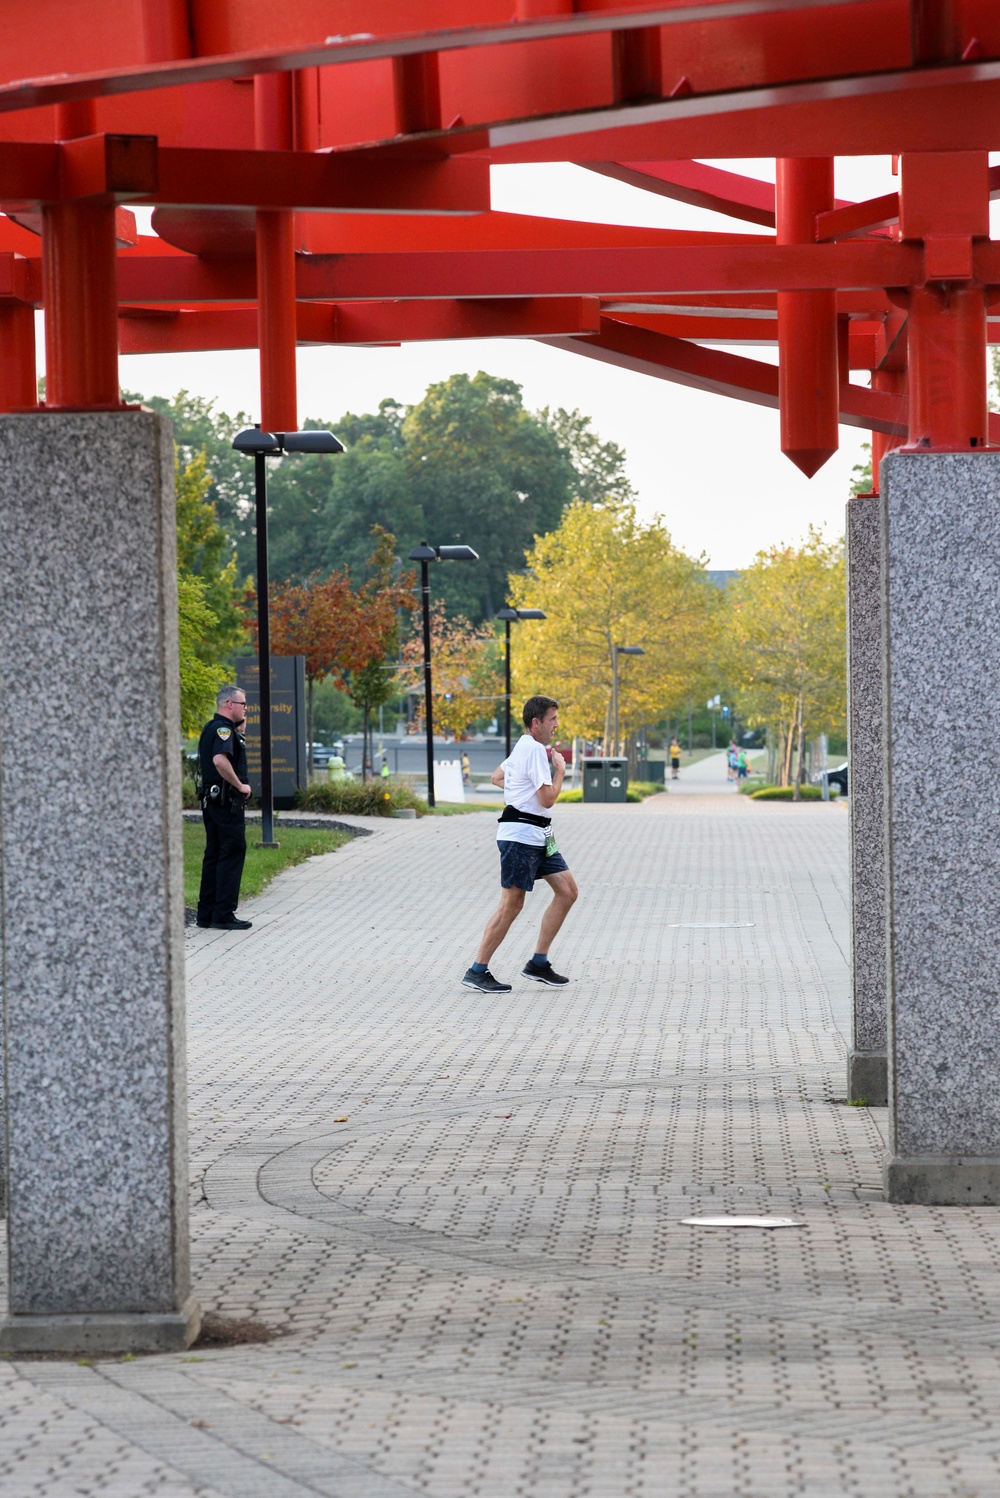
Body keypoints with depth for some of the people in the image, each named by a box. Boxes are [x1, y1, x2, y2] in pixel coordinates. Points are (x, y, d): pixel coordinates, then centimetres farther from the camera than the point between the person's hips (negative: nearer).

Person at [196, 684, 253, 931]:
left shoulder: (211, 729, 17)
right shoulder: (223, 728, -15)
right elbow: (220, 760, -30)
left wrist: (240, 731, 16)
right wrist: (240, 786, -20)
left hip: (210, 800, 10)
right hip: (226, 801, -10)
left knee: (214, 855, 13)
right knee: (232, 854, -7)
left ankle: (206, 912, 15)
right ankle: (224, 914, -8)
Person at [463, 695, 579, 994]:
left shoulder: (523, 748, 17)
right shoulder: (535, 750, -15)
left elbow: (496, 776, 31)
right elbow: (548, 799, -19)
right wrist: (560, 770, -4)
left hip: (539, 835, 10)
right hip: (521, 834, -10)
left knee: (567, 890, 6)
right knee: (512, 904, -7)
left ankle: (538, 963, 11)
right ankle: (477, 972, -1)